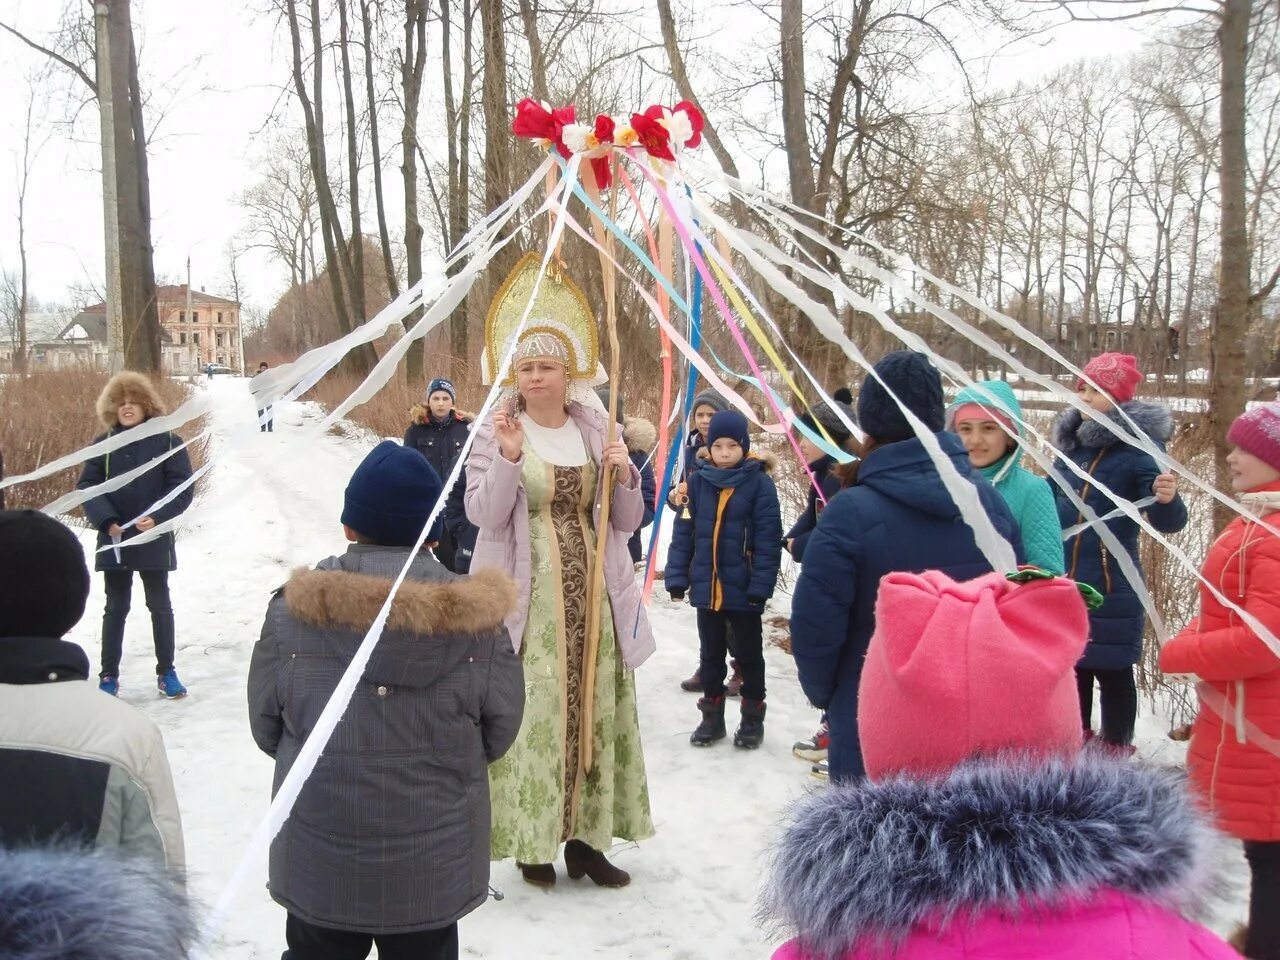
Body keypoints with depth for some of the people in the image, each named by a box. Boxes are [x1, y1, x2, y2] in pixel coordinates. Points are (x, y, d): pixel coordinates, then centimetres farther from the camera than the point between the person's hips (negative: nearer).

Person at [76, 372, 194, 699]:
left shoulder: (167, 441, -4)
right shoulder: (103, 444, 2)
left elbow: (183, 487, -7)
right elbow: (87, 486, 0)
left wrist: (157, 517, -20)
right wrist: (107, 522, -14)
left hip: (154, 540, -1)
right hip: (113, 540, 1)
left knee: (160, 606, 9)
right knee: (116, 608, 9)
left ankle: (166, 672, 19)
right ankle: (109, 675, 16)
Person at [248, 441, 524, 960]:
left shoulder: (293, 608, -13)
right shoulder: (475, 615, -15)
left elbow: (265, 725, -2)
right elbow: (501, 727, -6)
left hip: (319, 861, 1)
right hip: (433, 861, 0)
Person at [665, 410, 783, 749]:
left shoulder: (759, 483, -10)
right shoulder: (697, 482, 2)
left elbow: (768, 538, -13)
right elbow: (683, 533, 3)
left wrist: (761, 585, -18)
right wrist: (676, 577, -2)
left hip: (744, 589, -4)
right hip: (706, 587, 4)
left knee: (749, 654, 12)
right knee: (711, 653, 16)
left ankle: (752, 718, 26)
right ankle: (712, 715, 29)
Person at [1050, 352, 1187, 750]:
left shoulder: (1138, 448, -11)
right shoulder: (1071, 442, 6)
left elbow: (1167, 522, -17)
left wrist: (1166, 500, -37)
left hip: (1112, 587, -6)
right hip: (1064, 583, 6)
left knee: (1113, 671, 4)